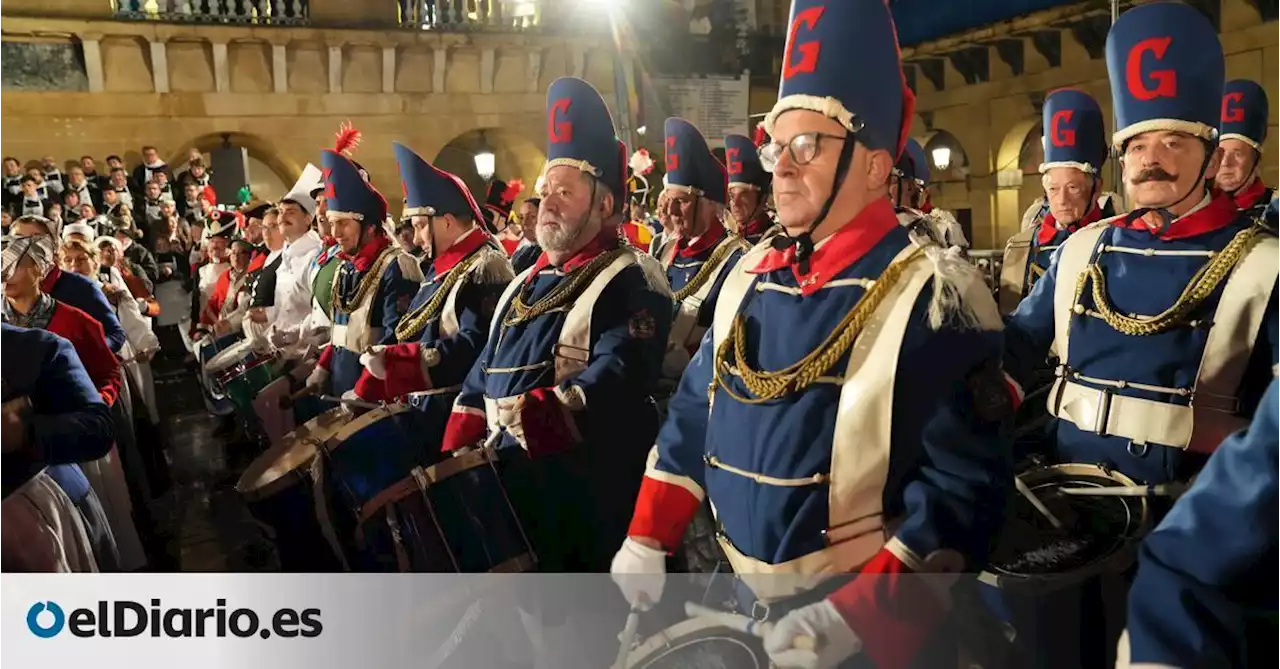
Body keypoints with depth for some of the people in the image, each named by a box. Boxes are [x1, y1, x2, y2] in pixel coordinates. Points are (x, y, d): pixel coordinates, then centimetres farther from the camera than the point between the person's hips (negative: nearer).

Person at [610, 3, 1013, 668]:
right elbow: (693, 413, 11)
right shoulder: (749, 276, 3)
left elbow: (964, 484, -19)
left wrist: (856, 615, -25)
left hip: (867, 614, -6)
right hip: (741, 598, 6)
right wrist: (648, 538, 9)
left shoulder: (935, 296, -16)